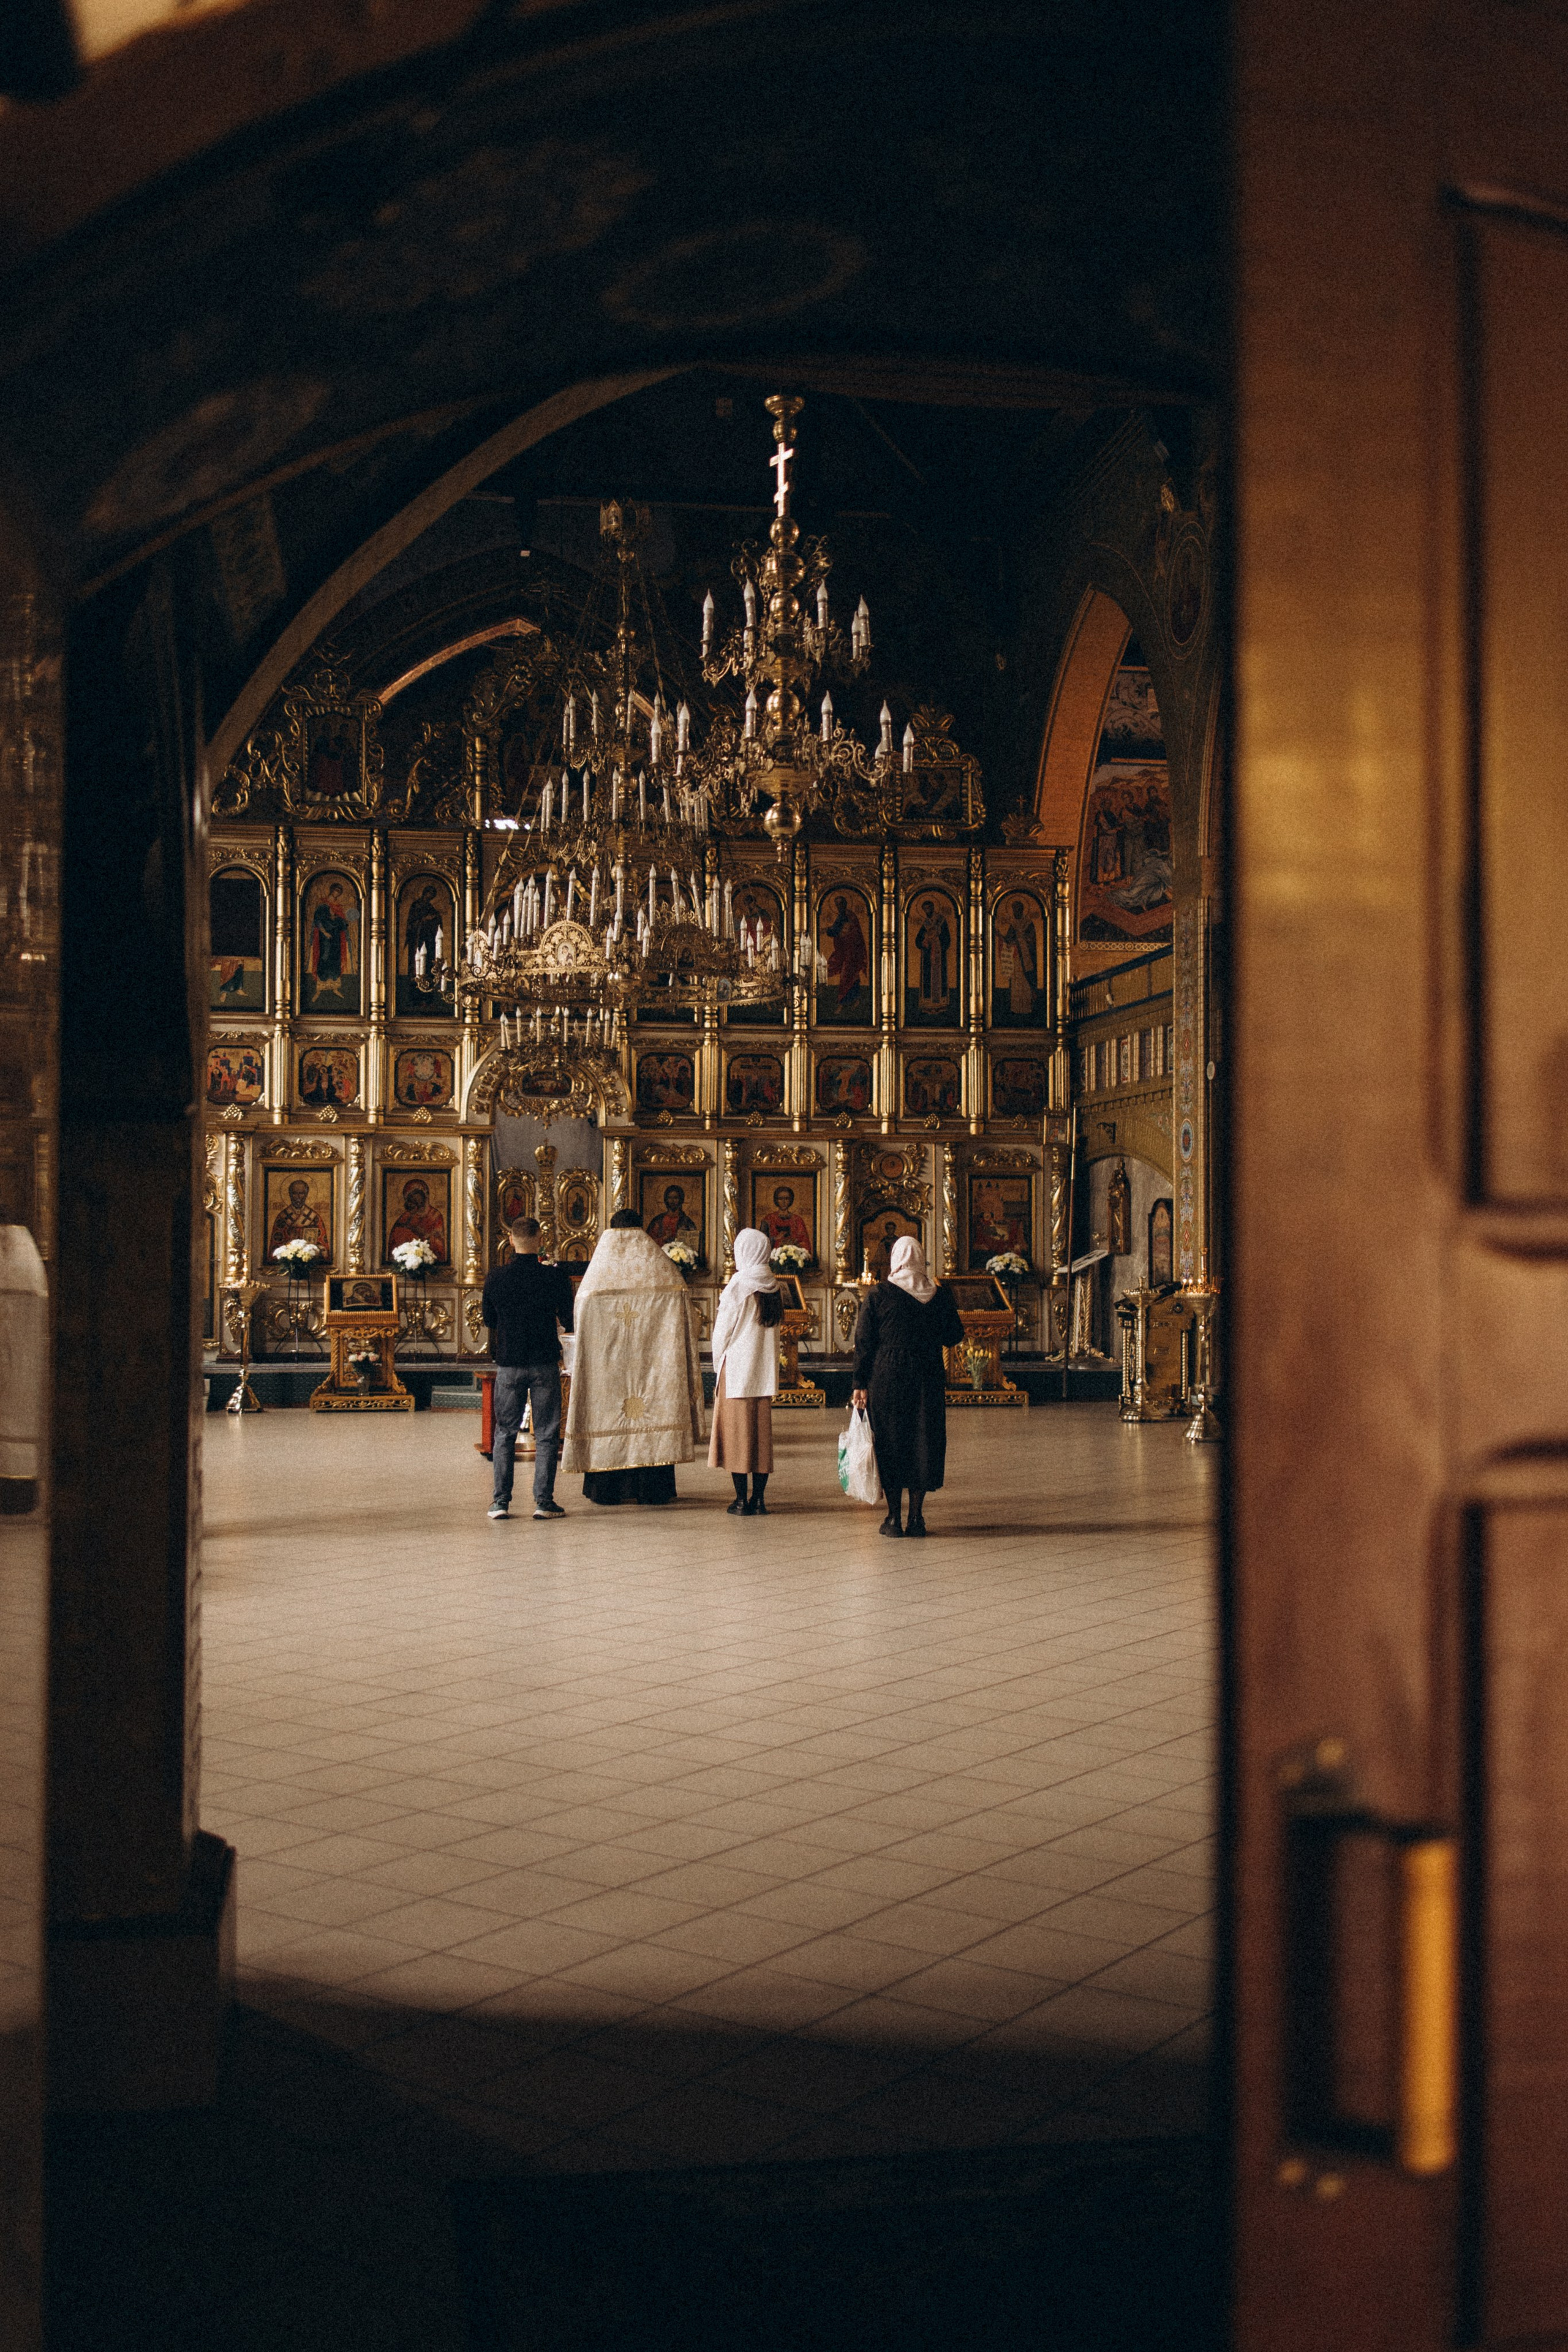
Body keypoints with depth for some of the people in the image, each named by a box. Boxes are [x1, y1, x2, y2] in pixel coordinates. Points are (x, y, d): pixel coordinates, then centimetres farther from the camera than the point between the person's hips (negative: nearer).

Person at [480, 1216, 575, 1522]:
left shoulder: (495, 1279, -3)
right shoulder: (555, 1276, -9)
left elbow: (488, 1319, 10)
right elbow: (569, 1321, -3)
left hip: (509, 1364, 1)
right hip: (545, 1364, -1)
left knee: (505, 1433, 11)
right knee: (546, 1434, 6)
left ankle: (500, 1502, 7)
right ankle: (543, 1501, 2)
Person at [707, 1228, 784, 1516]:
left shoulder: (738, 1284, -12)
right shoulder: (774, 1287, 6)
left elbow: (723, 1330, -7)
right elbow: (774, 1328, 11)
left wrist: (718, 1364, 6)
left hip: (737, 1367, -6)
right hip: (765, 1371, 6)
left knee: (737, 1431, 0)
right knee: (762, 1433, 8)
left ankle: (742, 1500, -1)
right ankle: (758, 1500, 9)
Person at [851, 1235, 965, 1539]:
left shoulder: (880, 1295, -6)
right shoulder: (940, 1295, 0)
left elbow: (864, 1342, -6)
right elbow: (954, 1336, 9)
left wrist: (861, 1384, -2)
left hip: (887, 1377, -2)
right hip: (929, 1378, 2)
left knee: (890, 1444, 5)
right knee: (923, 1442, 9)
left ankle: (894, 1518, 6)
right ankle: (916, 1518, 10)